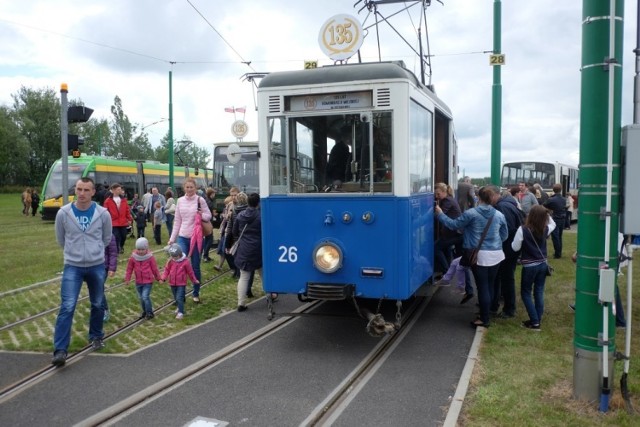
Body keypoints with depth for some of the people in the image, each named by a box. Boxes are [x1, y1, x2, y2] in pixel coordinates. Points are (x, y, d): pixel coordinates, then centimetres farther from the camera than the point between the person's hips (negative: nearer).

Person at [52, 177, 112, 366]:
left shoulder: (103, 214, -8)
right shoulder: (63, 213, -8)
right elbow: (60, 239, 10)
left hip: (97, 266, 2)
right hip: (72, 266, -1)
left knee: (97, 305, 14)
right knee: (67, 307, -11)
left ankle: (96, 337, 35)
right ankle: (60, 350, -8)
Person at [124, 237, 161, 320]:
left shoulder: (150, 257, -10)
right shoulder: (133, 257, -3)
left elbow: (155, 269, -2)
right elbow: (129, 269, 5)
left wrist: (159, 278, 4)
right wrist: (127, 279, 3)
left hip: (148, 281, -4)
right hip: (138, 282, 4)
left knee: (145, 297, -12)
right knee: (141, 297, 13)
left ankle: (150, 313, 2)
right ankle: (144, 311, 31)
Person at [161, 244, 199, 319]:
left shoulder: (185, 262, -12)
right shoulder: (170, 261, -4)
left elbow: (190, 272, -2)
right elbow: (167, 270, 3)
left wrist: (194, 280, 8)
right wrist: (163, 278, -13)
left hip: (181, 283, -5)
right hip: (172, 283, 5)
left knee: (179, 298, -12)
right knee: (176, 298, 19)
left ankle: (181, 312, -4)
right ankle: (179, 307, 41)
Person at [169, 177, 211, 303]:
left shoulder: (200, 200, -6)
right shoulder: (180, 201, 4)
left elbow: (208, 216, 2)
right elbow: (177, 221, 8)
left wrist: (202, 215, -20)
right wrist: (172, 238, 7)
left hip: (196, 238, -2)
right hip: (182, 237, 2)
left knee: (195, 267, 6)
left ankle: (196, 294, 20)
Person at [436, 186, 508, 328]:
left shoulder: (471, 213, -9)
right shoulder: (499, 215, 4)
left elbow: (454, 225, 0)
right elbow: (504, 235, 15)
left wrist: (440, 214, 13)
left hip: (480, 255, -4)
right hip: (496, 254, 4)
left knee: (482, 287, 1)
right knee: (490, 285, 14)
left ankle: (484, 319, 8)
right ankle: (486, 313, 26)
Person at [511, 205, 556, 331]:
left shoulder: (523, 230, -18)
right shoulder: (545, 229, -3)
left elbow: (515, 247, -11)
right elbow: (553, 224, 23)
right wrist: (547, 214, 11)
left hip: (529, 266, -5)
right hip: (543, 264, 5)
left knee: (525, 293, 7)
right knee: (539, 292, 13)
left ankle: (534, 322, 2)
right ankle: (538, 320, 18)